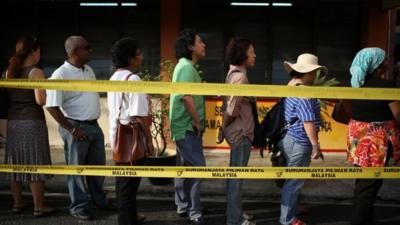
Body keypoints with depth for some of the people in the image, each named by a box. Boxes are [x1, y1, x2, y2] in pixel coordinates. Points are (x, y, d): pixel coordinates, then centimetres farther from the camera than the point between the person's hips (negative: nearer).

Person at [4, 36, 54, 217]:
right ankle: (39, 207, 7)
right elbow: (40, 100, -18)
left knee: (16, 164, 14)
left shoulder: (9, 72, 7)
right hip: (33, 122, -6)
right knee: (35, 165, 1)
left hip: (13, 122, 6)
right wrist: (44, 92, 2)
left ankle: (17, 203, 25)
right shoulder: (35, 72, -11)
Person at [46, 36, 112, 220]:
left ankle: (99, 199, 36)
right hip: (76, 127, -7)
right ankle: (78, 207, 20)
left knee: (98, 165, 18)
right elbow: (52, 106, -19)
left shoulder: (89, 70, 8)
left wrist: (94, 122, 16)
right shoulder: (60, 75, -16)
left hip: (94, 125, 8)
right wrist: (72, 129, -19)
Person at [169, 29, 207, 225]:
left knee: (184, 167, 15)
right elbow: (187, 97, -26)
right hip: (188, 127, -10)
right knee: (197, 167, -7)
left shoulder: (185, 66, 16)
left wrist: (195, 122, 15)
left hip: (184, 126, 10)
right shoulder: (187, 67, -16)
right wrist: (197, 122, -16)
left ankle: (183, 206, 25)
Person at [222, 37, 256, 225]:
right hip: (241, 132, -10)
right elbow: (232, 110, -24)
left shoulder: (234, 73, 11)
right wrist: (225, 125, -6)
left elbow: (225, 99, 14)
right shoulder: (240, 77, -20)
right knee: (237, 176, -1)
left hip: (238, 131, 10)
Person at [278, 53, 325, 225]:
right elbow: (308, 121, -24)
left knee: (294, 179, 23)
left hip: (291, 139, 10)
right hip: (298, 142, -10)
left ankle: (293, 209, 38)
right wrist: (315, 144, -20)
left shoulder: (292, 86, 10)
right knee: (294, 181, 1)